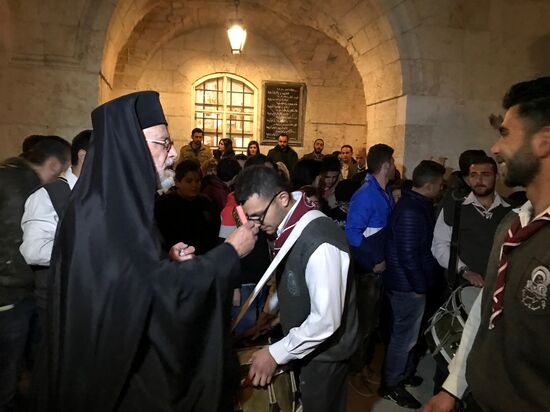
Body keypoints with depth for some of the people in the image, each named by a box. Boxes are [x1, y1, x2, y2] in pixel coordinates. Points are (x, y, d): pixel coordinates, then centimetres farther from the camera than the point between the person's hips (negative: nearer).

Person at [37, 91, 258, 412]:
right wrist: (229, 252, -19)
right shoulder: (103, 210, -24)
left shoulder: (116, 201, 6)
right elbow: (157, 289, -28)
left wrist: (171, 263, -3)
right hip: (110, 368, -9)